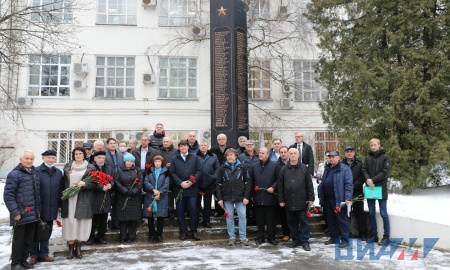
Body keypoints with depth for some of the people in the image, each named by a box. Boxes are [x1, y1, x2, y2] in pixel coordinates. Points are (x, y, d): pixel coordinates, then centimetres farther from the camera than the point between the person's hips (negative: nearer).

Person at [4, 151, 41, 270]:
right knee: (18, 239, 5)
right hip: (21, 214, -6)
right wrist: (14, 212, -17)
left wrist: (38, 210, 15)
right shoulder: (15, 174, -9)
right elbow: (8, 195, -14)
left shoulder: (35, 174, 13)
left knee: (29, 239, 14)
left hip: (33, 214, 7)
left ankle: (23, 260, 27)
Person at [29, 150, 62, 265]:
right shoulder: (36, 171, -6)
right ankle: (34, 255, 17)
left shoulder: (58, 172, 8)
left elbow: (60, 190, 9)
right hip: (38, 207, -4)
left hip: (51, 208, 4)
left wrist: (59, 205, 7)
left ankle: (44, 253, 23)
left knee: (47, 232, 13)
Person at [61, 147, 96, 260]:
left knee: (82, 223, 1)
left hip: (83, 200, -1)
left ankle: (78, 248, 16)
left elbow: (94, 184, 2)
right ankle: (70, 249, 11)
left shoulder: (90, 168, 4)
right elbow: (64, 183, 11)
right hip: (69, 199, 1)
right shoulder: (67, 167, 11)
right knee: (70, 223, 0)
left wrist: (84, 184, -15)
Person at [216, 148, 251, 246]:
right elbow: (218, 183, 3)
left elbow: (247, 182, 0)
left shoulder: (242, 167, 1)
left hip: (240, 197, -1)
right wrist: (219, 198, -3)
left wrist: (246, 196, -7)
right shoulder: (222, 168, 3)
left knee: (242, 216, 0)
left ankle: (243, 238, 10)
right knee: (229, 217, 6)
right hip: (227, 197, 1)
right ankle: (231, 237, 16)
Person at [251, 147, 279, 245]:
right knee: (260, 219, 8)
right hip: (258, 197, 3)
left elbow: (279, 179, 2)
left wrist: (273, 187, -13)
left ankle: (271, 237, 17)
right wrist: (251, 194, 8)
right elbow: (251, 181, 12)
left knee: (271, 219, 4)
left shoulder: (274, 165, 2)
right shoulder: (254, 166, 12)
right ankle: (260, 237, 18)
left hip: (270, 196, -2)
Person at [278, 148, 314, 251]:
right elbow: (280, 186, 7)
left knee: (304, 221, 2)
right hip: (289, 201, 2)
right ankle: (296, 240, 23)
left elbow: (309, 185, 1)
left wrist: (310, 198, -3)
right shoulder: (284, 169, 6)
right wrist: (281, 200, 3)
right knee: (291, 222, 10)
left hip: (302, 201, -2)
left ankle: (305, 242, 9)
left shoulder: (304, 168, 2)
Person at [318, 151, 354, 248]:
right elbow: (323, 183, 20)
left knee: (342, 220, 0)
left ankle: (345, 239, 9)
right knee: (331, 219, 15)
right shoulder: (327, 169, 15)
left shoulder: (345, 169, -8)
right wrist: (320, 194, 14)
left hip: (339, 200, -7)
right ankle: (333, 237, 27)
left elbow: (349, 184, -14)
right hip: (327, 199, 7)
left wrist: (348, 198, -20)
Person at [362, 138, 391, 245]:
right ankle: (374, 234, 21)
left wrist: (373, 180, -15)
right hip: (370, 188, 4)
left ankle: (386, 236, 11)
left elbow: (385, 172, -10)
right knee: (371, 213, 10)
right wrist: (368, 179, -14)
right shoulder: (368, 157, 9)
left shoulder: (385, 157, -2)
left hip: (381, 188, -4)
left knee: (383, 213, 1)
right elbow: (364, 170, 5)